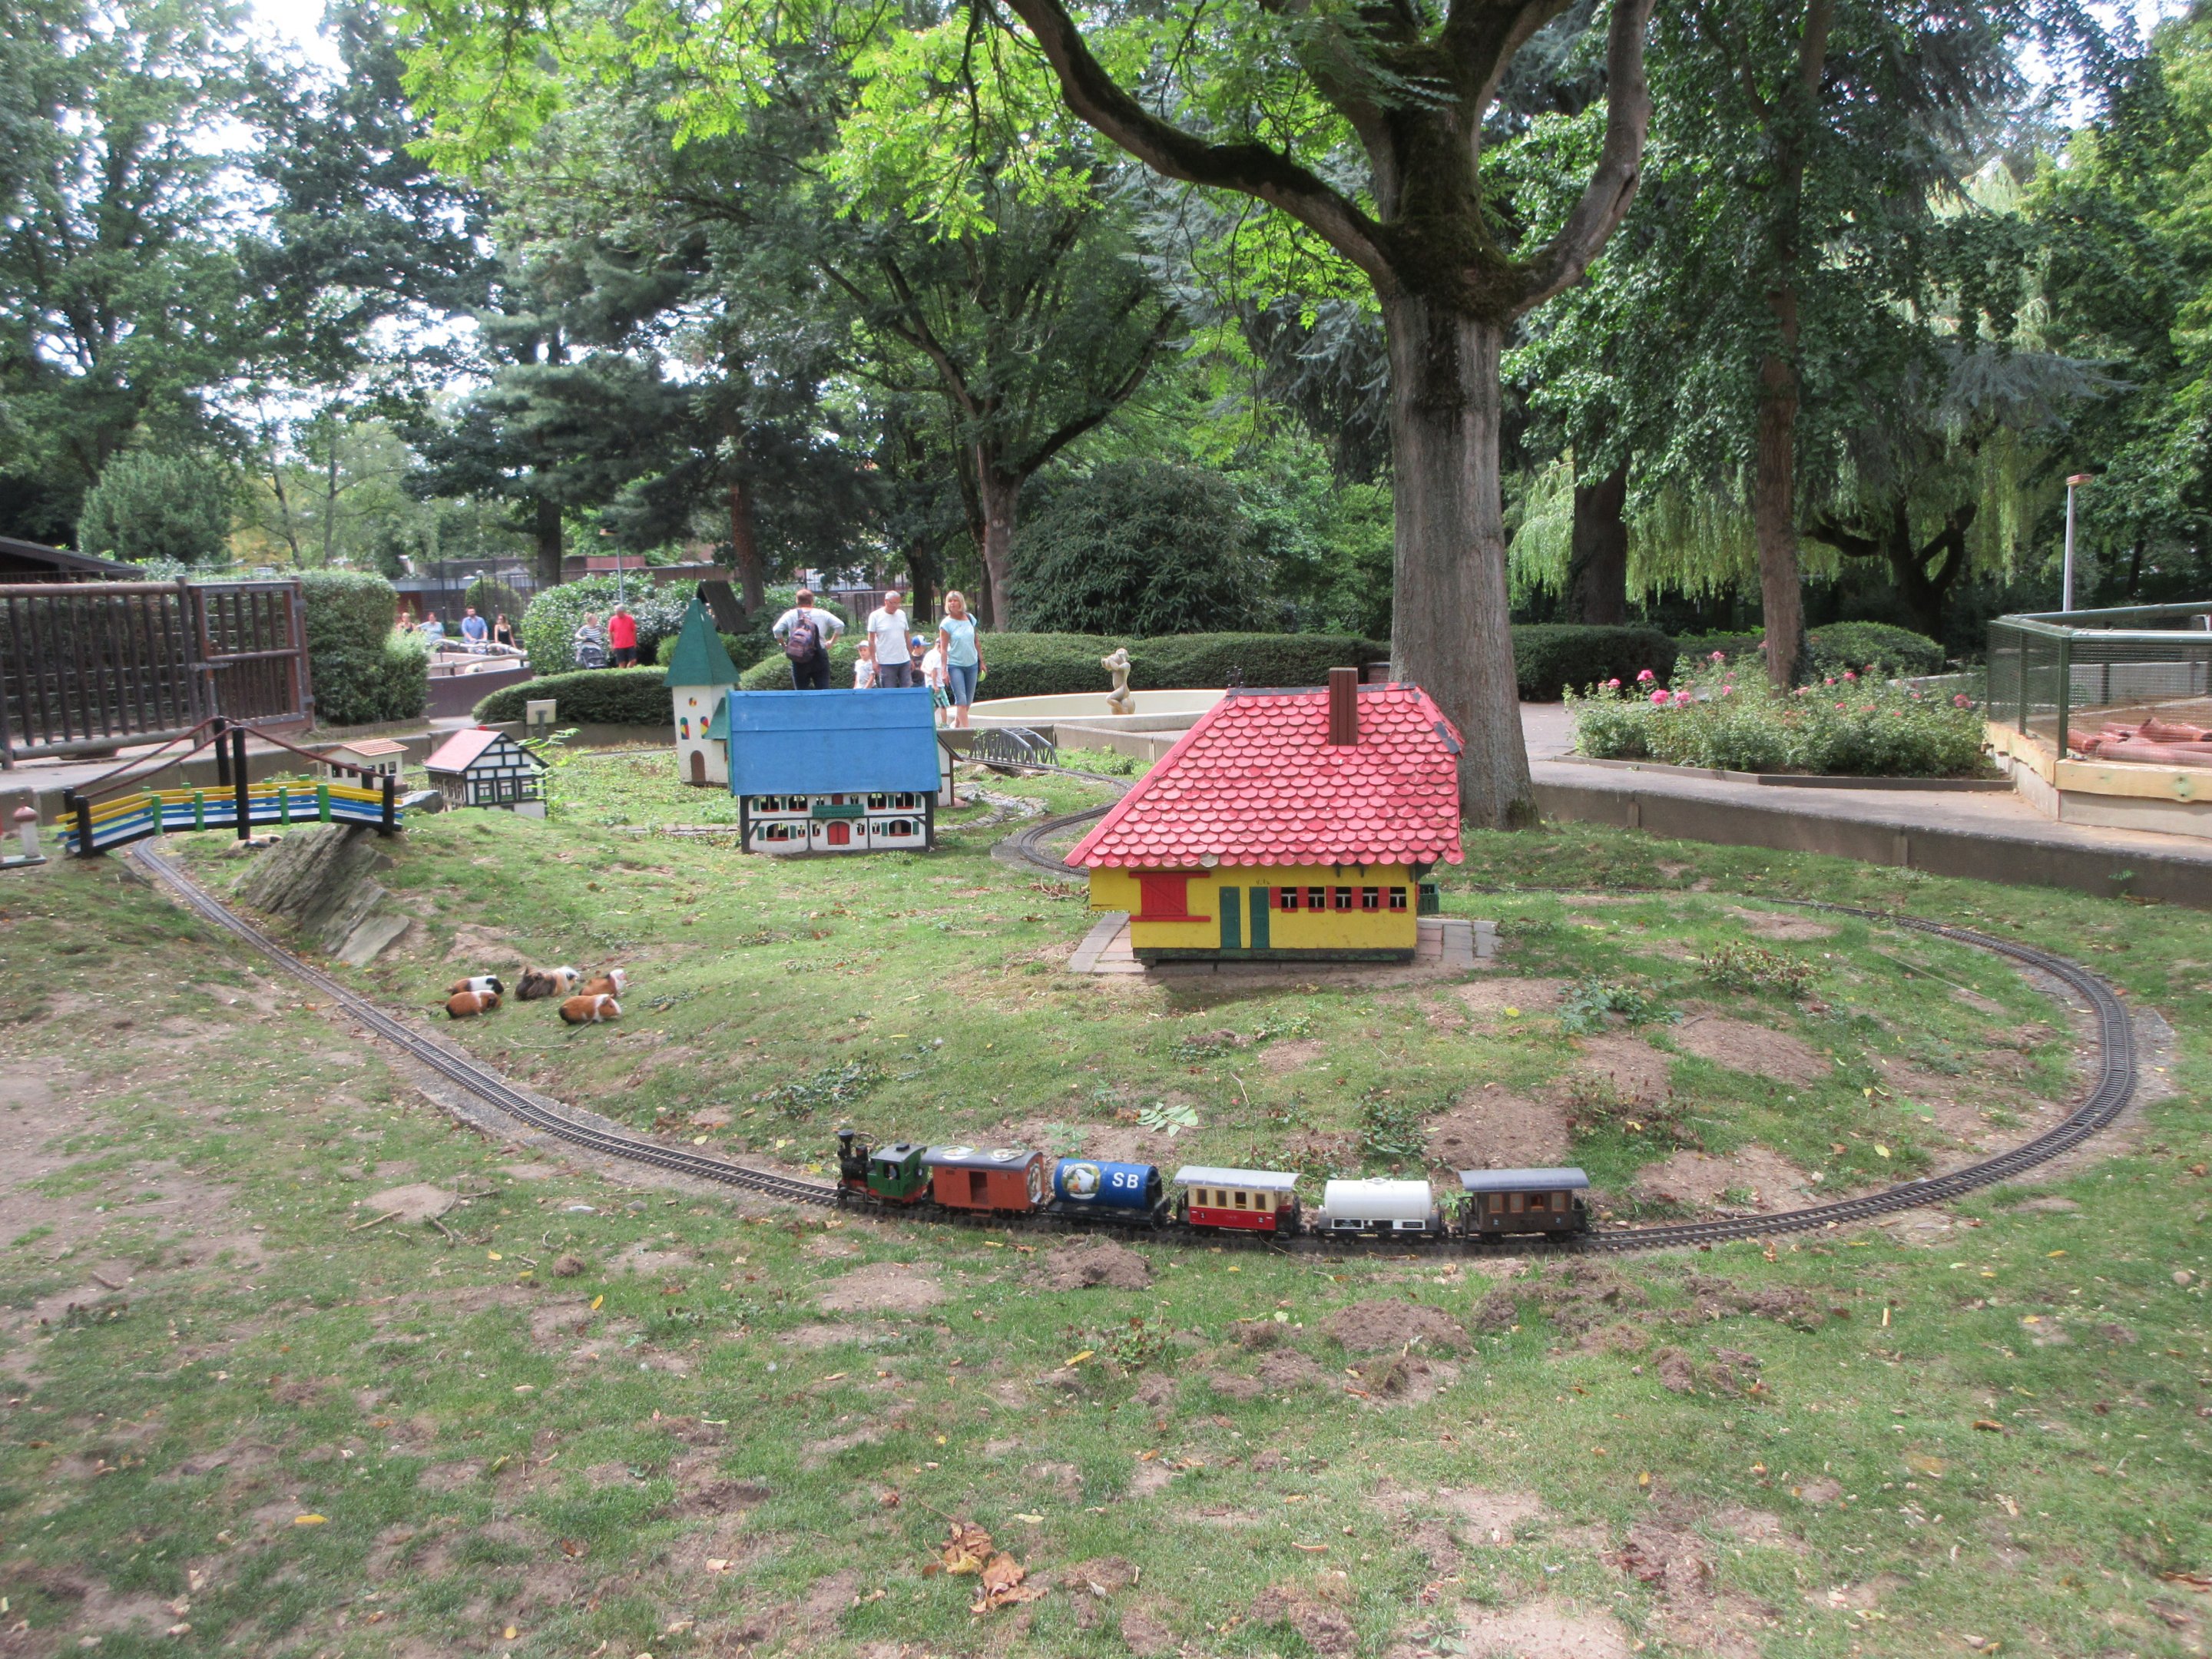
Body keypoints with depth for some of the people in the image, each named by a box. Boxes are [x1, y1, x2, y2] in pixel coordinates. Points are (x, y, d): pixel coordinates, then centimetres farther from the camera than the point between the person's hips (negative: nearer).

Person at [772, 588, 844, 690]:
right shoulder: (822, 614, 3)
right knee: (824, 692, 4)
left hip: (799, 660, -1)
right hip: (820, 658, 1)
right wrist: (832, 641, 8)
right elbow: (840, 625, -2)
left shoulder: (790, 615, 1)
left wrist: (784, 645, 5)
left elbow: (777, 630, -8)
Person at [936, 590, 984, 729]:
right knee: (961, 700, -11)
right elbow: (943, 648, -9)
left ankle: (957, 723, 26)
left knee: (968, 700, 9)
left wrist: (981, 661, 10)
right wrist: (944, 670, -15)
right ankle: (965, 728, -11)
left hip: (972, 664, 5)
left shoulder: (970, 619, 4)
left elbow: (976, 642, 11)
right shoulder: (946, 624, -8)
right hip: (955, 666, -5)